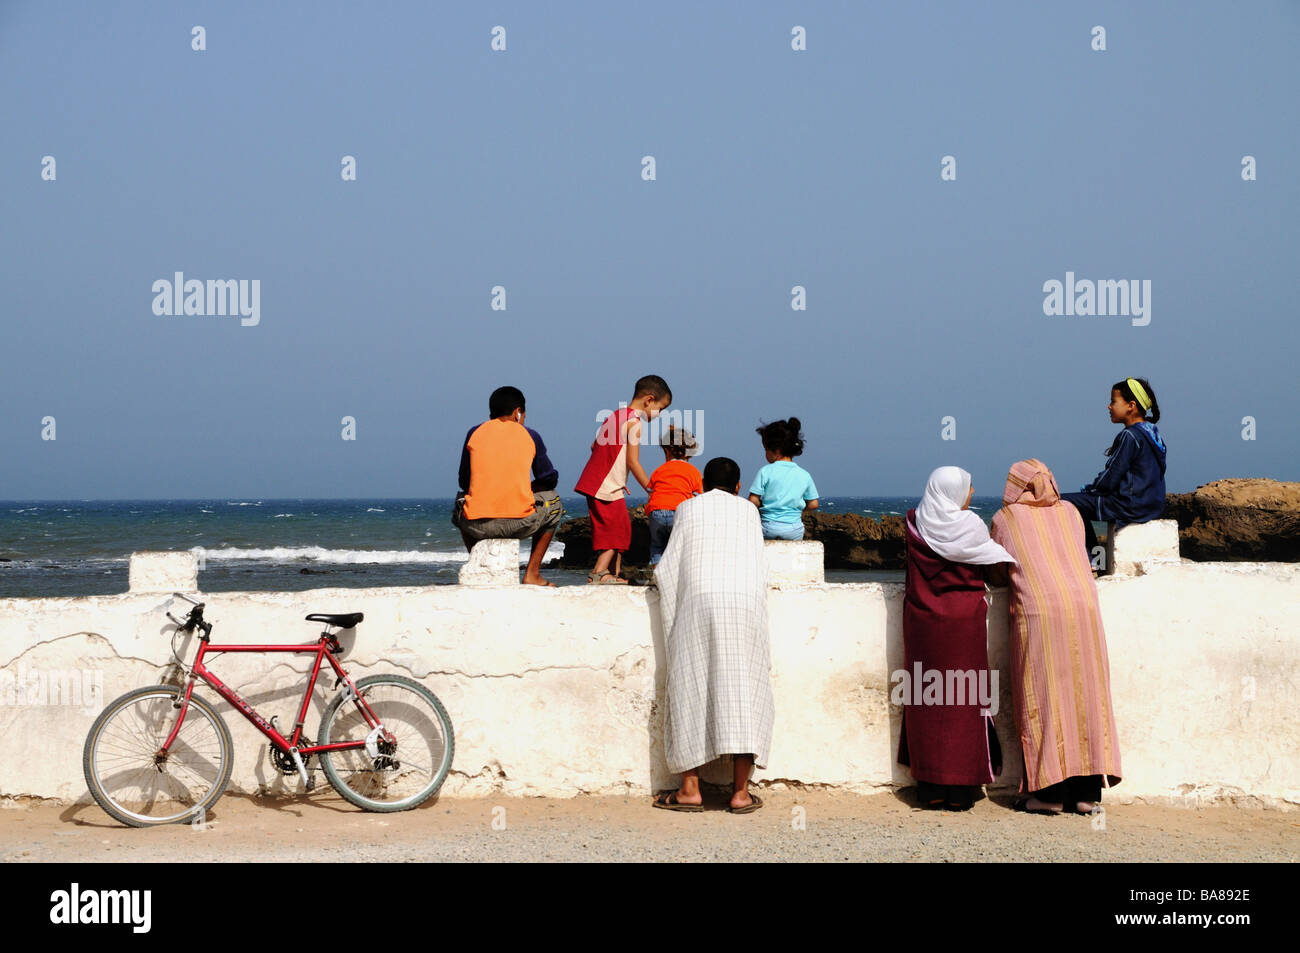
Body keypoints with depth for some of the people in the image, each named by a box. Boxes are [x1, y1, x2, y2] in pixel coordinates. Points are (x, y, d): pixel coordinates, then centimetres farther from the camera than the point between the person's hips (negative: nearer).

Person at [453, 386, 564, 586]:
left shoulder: (475, 433, 11)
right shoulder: (530, 436, 8)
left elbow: (464, 482, 15)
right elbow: (549, 479, 15)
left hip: (478, 526, 2)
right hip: (520, 524, -2)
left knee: (460, 506, 38)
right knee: (553, 503, 31)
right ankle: (532, 573, 22)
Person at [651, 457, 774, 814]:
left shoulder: (688, 508, 14)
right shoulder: (748, 509, 15)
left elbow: (668, 567, 10)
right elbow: (760, 568, 10)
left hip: (698, 600, 0)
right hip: (745, 602, 0)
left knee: (690, 691, 5)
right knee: (744, 691, 1)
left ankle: (690, 789, 2)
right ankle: (740, 792, -4)